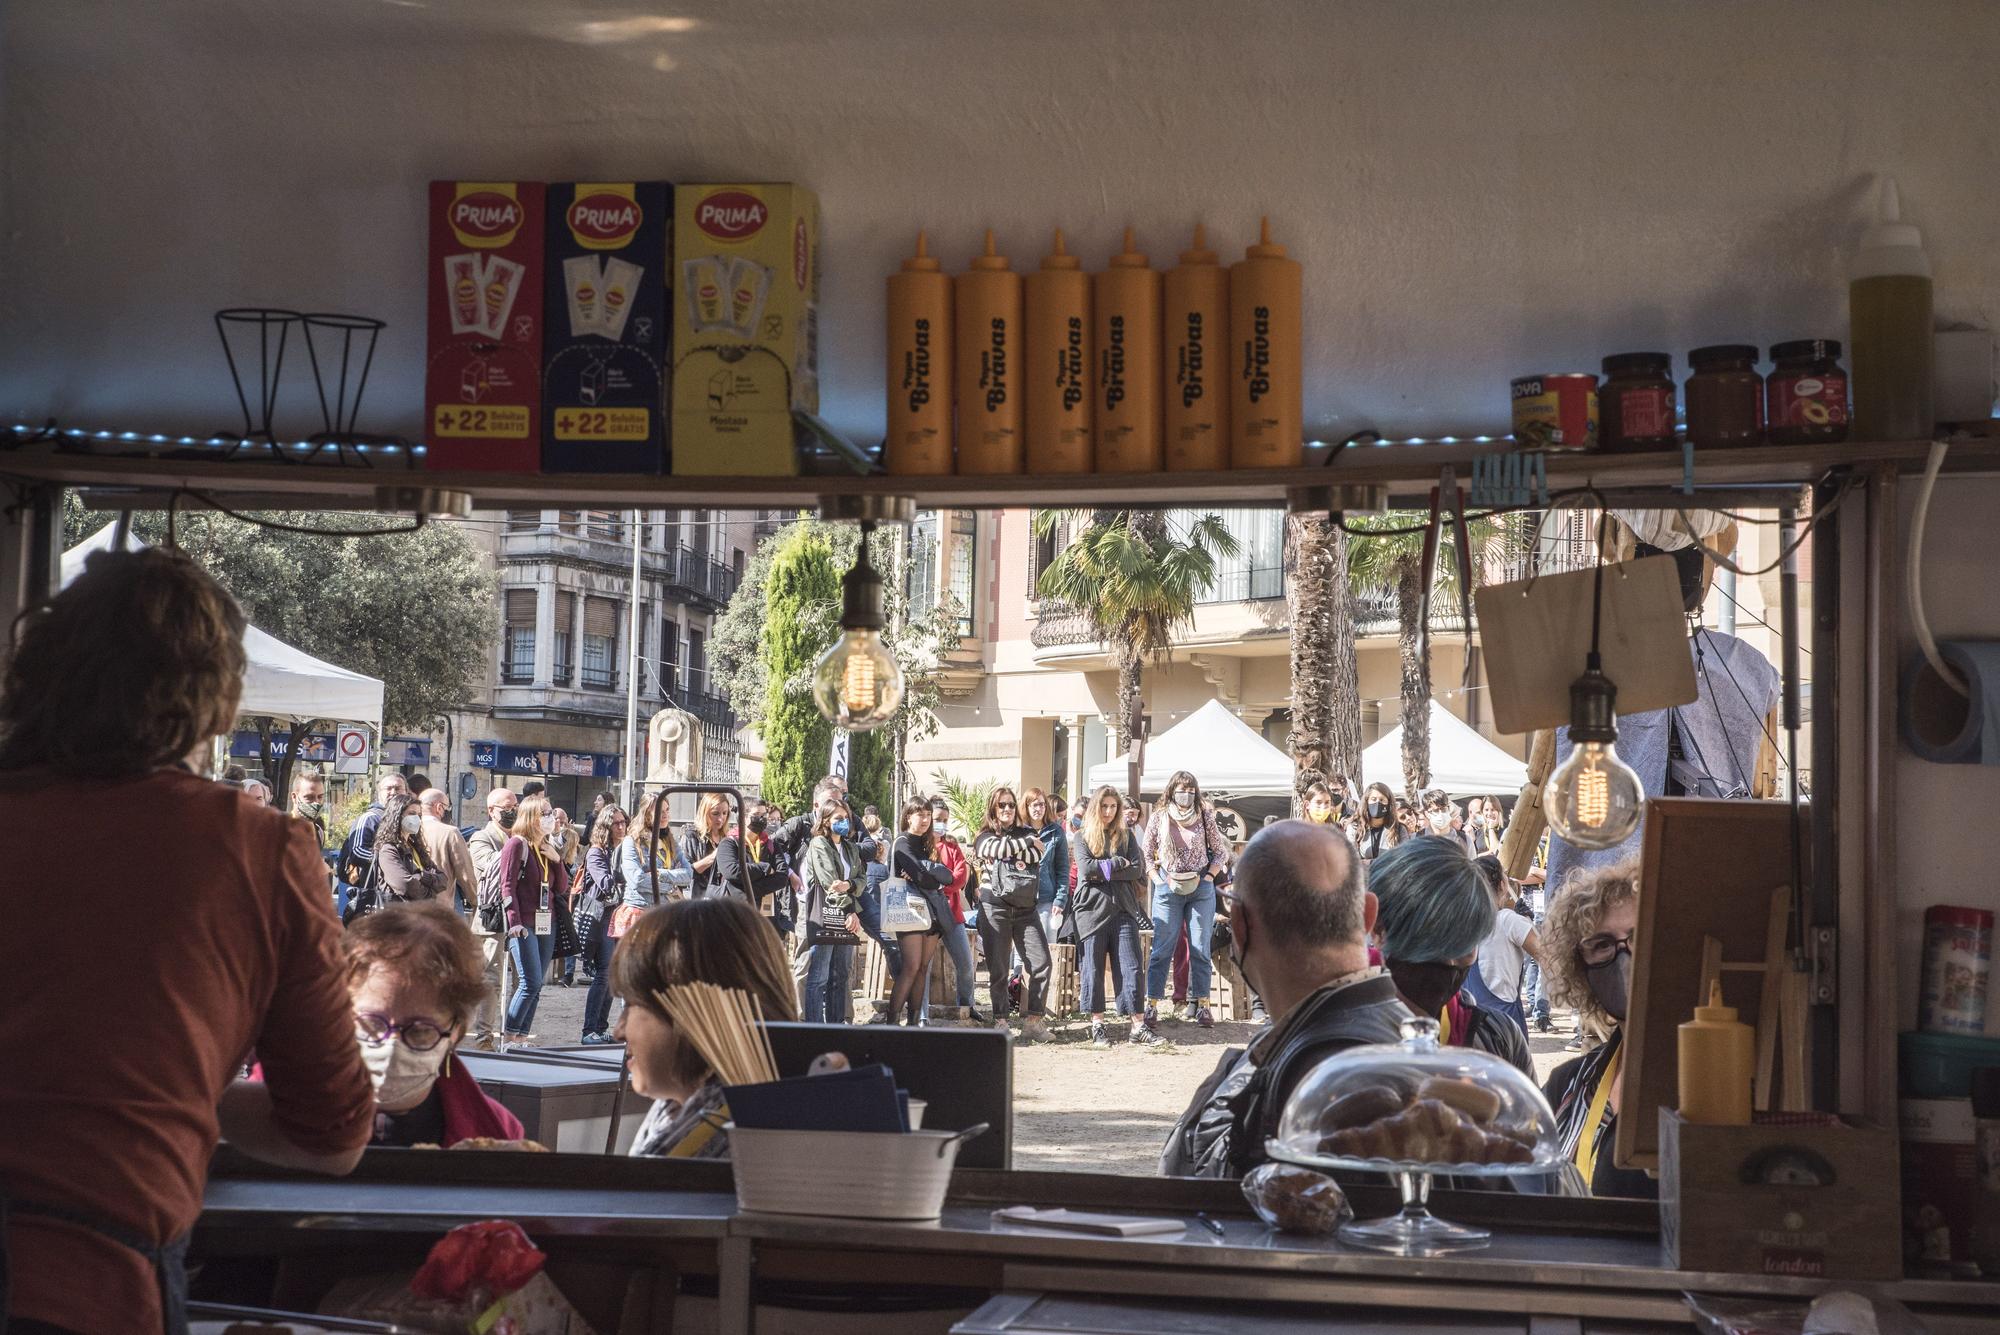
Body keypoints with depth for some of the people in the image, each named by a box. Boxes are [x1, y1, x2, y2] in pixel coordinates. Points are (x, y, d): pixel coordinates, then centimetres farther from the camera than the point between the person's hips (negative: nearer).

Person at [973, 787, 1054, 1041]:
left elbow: (1036, 857, -4)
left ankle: (1032, 1021, -1)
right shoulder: (986, 837, 8)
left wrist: (1008, 852, -10)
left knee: (1041, 963, -7)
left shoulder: (1027, 833, 16)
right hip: (995, 908, -3)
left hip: (1026, 908, 3)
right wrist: (1028, 843, -3)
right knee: (998, 969, -1)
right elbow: (998, 849, -15)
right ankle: (1000, 1022, 8)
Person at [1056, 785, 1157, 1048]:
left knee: (1131, 967, -2)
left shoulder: (1125, 835, 13)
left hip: (1123, 908, 2)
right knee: (1093, 968, 2)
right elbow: (1086, 868, -10)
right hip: (1092, 908, -2)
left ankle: (1139, 1026, -2)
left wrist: (1104, 871, -7)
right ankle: (1097, 1024, 9)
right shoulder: (1083, 836, 7)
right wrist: (1119, 863, -7)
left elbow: (1137, 871, 1)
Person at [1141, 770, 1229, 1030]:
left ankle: (1202, 1005, 7)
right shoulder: (1159, 818, 1)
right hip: (1168, 889, -1)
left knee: (1200, 948, 2)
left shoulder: (1204, 816, 2)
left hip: (1201, 889, 1)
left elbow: (1221, 852, 9)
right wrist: (1160, 879, -3)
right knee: (1162, 948, -2)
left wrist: (1208, 877, -2)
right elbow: (1145, 853, 7)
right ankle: (1152, 1004, 1)